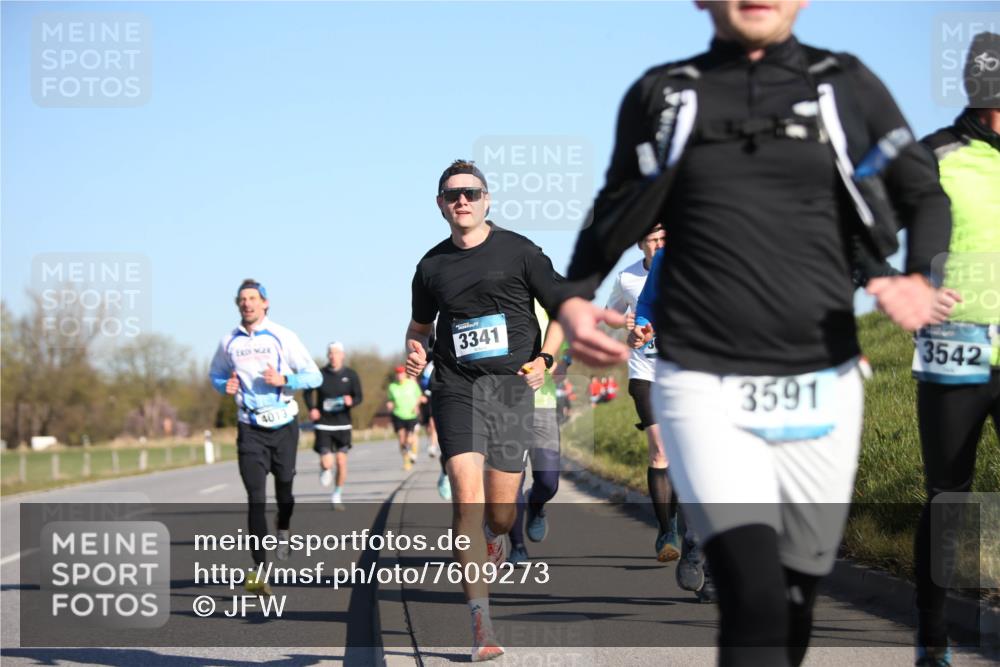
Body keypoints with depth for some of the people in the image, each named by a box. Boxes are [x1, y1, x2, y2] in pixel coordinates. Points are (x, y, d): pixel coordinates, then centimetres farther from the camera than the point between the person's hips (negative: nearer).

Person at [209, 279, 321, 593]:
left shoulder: (282, 337, -4)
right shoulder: (229, 342, 3)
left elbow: (314, 376, -3)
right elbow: (215, 374, 20)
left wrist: (284, 380, -19)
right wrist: (225, 386, -2)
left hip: (284, 425, 0)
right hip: (250, 428, 0)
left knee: (284, 485, 12)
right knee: (255, 497, -10)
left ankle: (283, 531, 48)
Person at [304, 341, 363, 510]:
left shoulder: (350, 375, -1)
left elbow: (359, 397, -1)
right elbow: (308, 392, 9)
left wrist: (351, 401, -24)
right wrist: (311, 408, -8)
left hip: (342, 425, 1)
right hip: (323, 425, -1)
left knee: (341, 462, 1)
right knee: (327, 463, -11)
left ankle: (337, 496, 21)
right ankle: (324, 469, 27)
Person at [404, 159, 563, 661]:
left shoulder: (518, 251, 2)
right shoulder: (432, 266, 10)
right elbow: (419, 324, 26)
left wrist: (544, 360, -9)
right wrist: (415, 351, 4)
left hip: (511, 386, -1)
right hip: (455, 389, 1)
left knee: (500, 512, 2)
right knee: (466, 499, -17)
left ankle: (495, 537, 43)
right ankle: (481, 621, -16)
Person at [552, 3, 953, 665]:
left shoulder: (848, 87, 7)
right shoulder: (662, 95, 8)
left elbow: (926, 196, 10)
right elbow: (614, 219, 17)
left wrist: (924, 278, -11)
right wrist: (574, 299, -2)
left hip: (821, 389, 2)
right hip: (703, 387, -2)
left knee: (793, 600, 10)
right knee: (753, 595, -18)